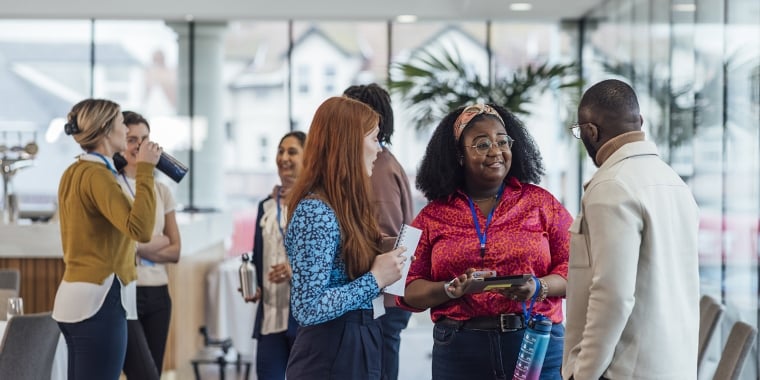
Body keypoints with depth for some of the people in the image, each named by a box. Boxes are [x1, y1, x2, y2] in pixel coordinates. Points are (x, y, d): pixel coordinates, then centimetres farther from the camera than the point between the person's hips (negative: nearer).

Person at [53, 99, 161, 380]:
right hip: (98, 299, -10)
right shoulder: (96, 175, -15)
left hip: (74, 296, 10)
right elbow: (140, 230, -27)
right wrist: (145, 171, -20)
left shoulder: (74, 172, 13)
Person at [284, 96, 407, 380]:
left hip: (356, 350, 9)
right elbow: (307, 307, -24)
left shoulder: (341, 206, 10)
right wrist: (375, 279, -18)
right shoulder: (316, 211, -19)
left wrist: (382, 258, 5)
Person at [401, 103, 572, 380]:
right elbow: (410, 290, 3)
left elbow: (574, 267, 1)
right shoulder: (433, 215, 5)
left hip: (536, 344, 0)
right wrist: (451, 290, -15)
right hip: (459, 351, 0)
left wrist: (538, 287, -17)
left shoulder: (541, 202, 4)